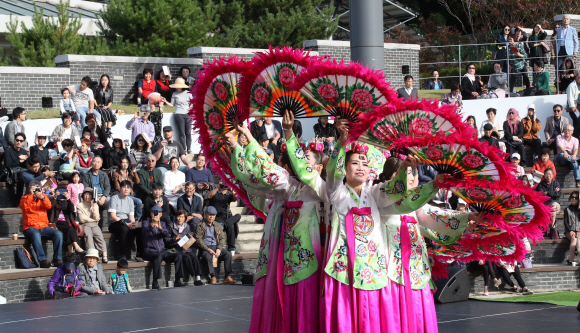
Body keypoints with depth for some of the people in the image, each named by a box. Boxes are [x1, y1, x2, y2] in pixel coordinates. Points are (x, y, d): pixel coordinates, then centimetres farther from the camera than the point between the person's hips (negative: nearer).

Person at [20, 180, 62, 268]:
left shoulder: (44, 196, 18)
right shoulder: (25, 198, 12)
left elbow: (49, 206, -3)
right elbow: (24, 207, -12)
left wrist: (42, 197, -19)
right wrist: (31, 195, -13)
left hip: (44, 227, 4)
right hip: (30, 228, -4)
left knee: (58, 234, -22)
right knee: (36, 235, -38)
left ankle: (57, 259, -19)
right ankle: (42, 260, -43)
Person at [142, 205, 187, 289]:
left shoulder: (162, 223, 17)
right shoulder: (146, 222, 5)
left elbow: (166, 234, -5)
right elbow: (144, 231, -19)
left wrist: (160, 228, -29)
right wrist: (152, 225, -40)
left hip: (161, 251, 5)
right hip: (149, 251, -5)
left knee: (179, 256, -15)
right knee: (158, 256, -38)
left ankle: (177, 281, -10)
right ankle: (155, 283, -37)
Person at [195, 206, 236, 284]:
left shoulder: (218, 226, 21)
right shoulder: (200, 226, 7)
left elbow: (222, 238, 13)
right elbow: (198, 240, -2)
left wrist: (219, 249, -8)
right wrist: (208, 249, -15)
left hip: (217, 247, 4)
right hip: (205, 248, -4)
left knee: (228, 254, -24)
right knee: (208, 257, -37)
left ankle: (227, 277, -23)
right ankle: (213, 277, -32)